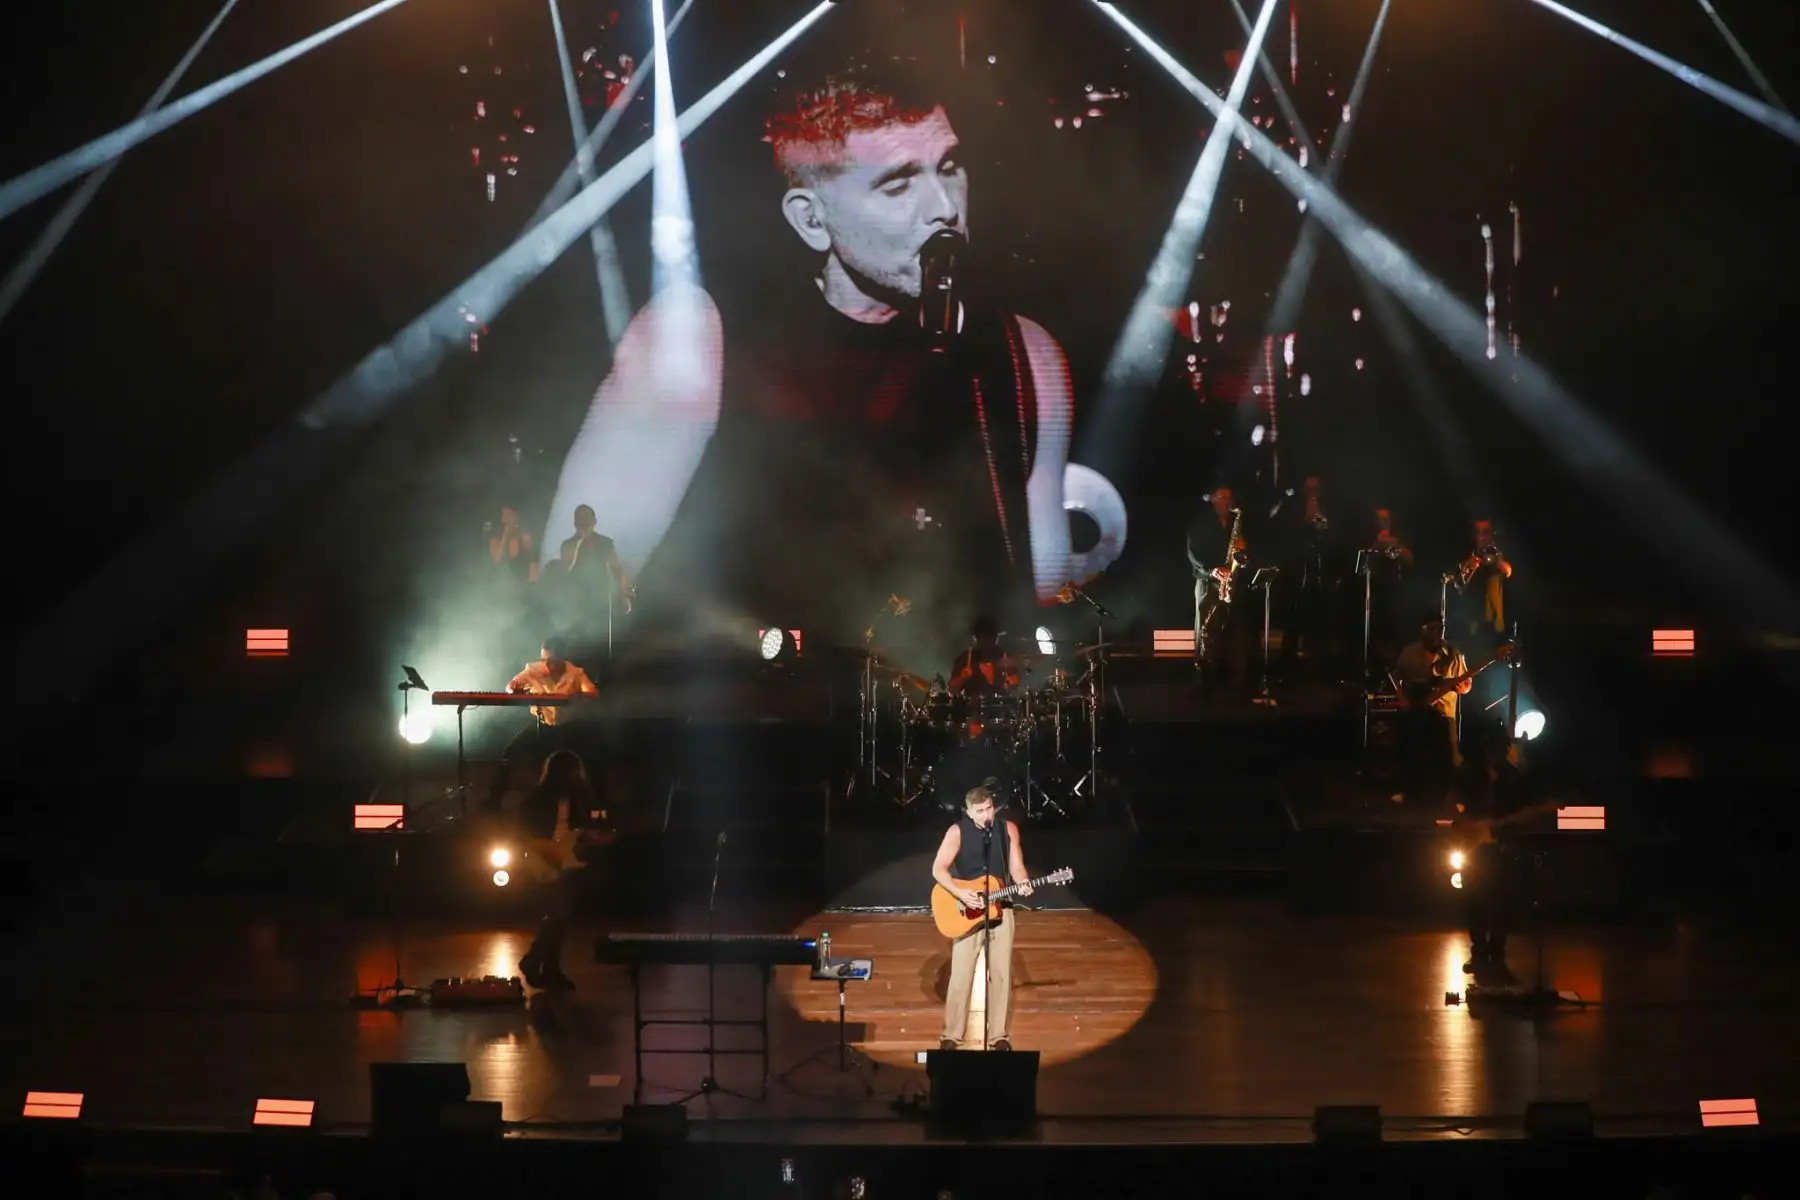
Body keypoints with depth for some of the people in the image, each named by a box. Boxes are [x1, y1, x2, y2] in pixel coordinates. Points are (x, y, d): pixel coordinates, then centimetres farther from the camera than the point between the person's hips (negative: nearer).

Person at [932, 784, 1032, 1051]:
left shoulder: (1008, 829, -1)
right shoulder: (957, 832, -10)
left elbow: (1016, 866, 3)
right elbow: (938, 869, -12)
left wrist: (1023, 884, -19)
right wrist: (961, 893, -25)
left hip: (1000, 909, 3)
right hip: (966, 911, -3)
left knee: (1001, 974, 4)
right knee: (961, 975, -4)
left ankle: (1000, 1035, 13)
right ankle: (951, 1036, 5)